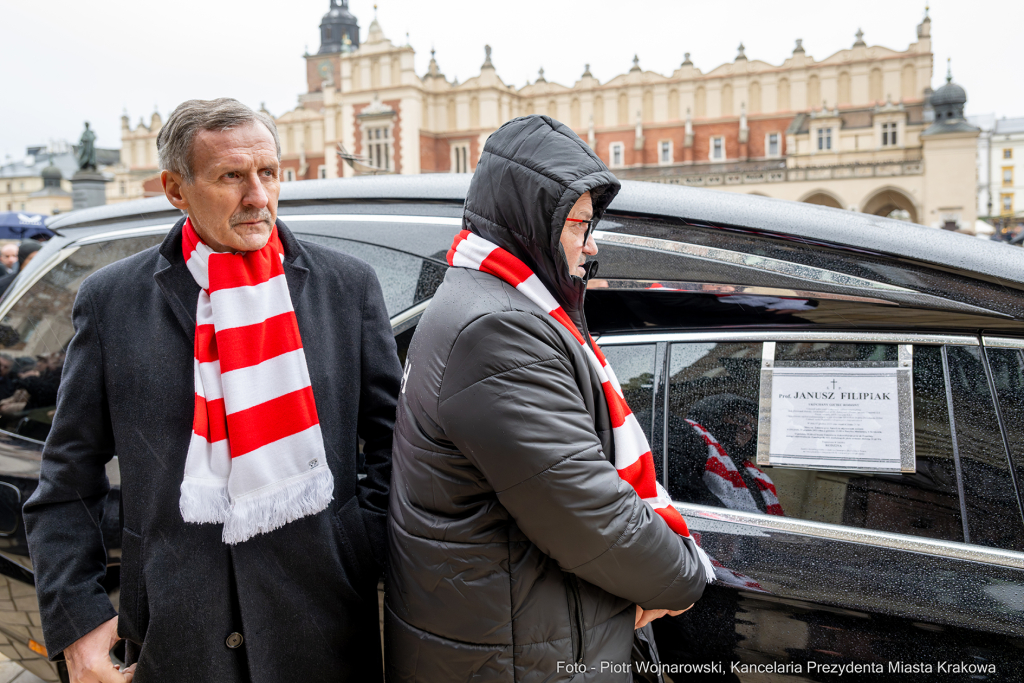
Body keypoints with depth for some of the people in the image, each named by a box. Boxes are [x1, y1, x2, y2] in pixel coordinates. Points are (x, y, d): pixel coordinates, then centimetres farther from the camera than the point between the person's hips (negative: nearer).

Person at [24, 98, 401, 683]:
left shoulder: (349, 285, 0)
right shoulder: (112, 299, 0)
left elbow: (390, 437, 4)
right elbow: (67, 482, 4)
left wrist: (368, 551, -6)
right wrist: (76, 617, -3)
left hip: (322, 614, 0)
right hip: (175, 630, 1)